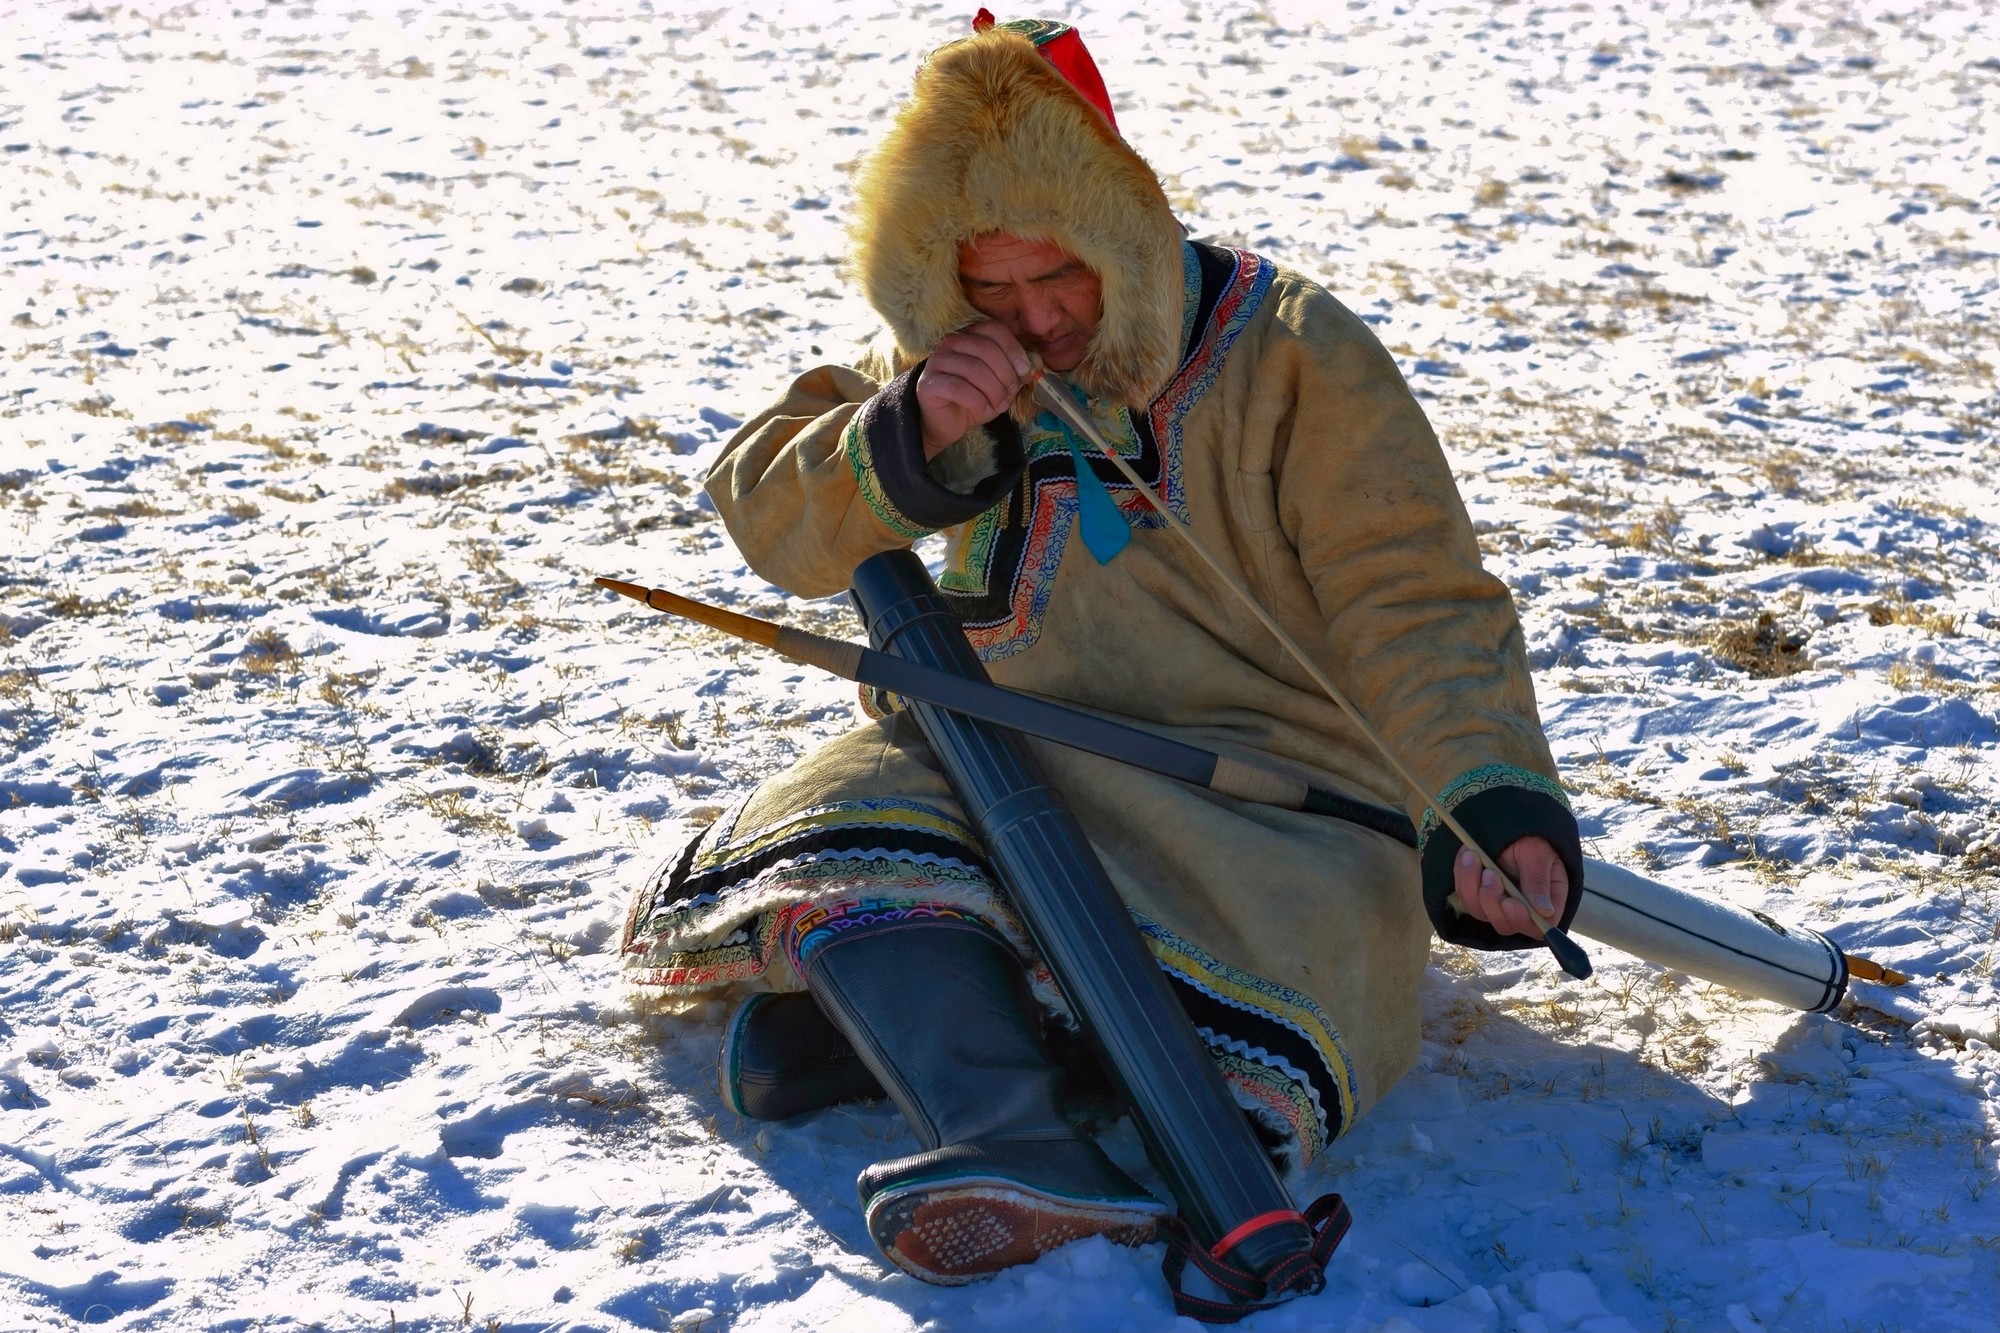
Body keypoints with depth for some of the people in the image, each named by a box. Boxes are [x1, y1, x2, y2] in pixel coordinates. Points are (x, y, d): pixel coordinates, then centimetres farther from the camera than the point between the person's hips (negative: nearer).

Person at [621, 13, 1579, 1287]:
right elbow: (774, 523, 4)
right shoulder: (946, 357, 6)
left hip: (1258, 774, -4)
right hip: (1006, 749, 4)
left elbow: (1419, 606, -14)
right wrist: (907, 438, -17)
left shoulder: (1292, 355, -9)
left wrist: (1492, 801, -31)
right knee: (839, 830, -27)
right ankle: (1024, 1137, -44)